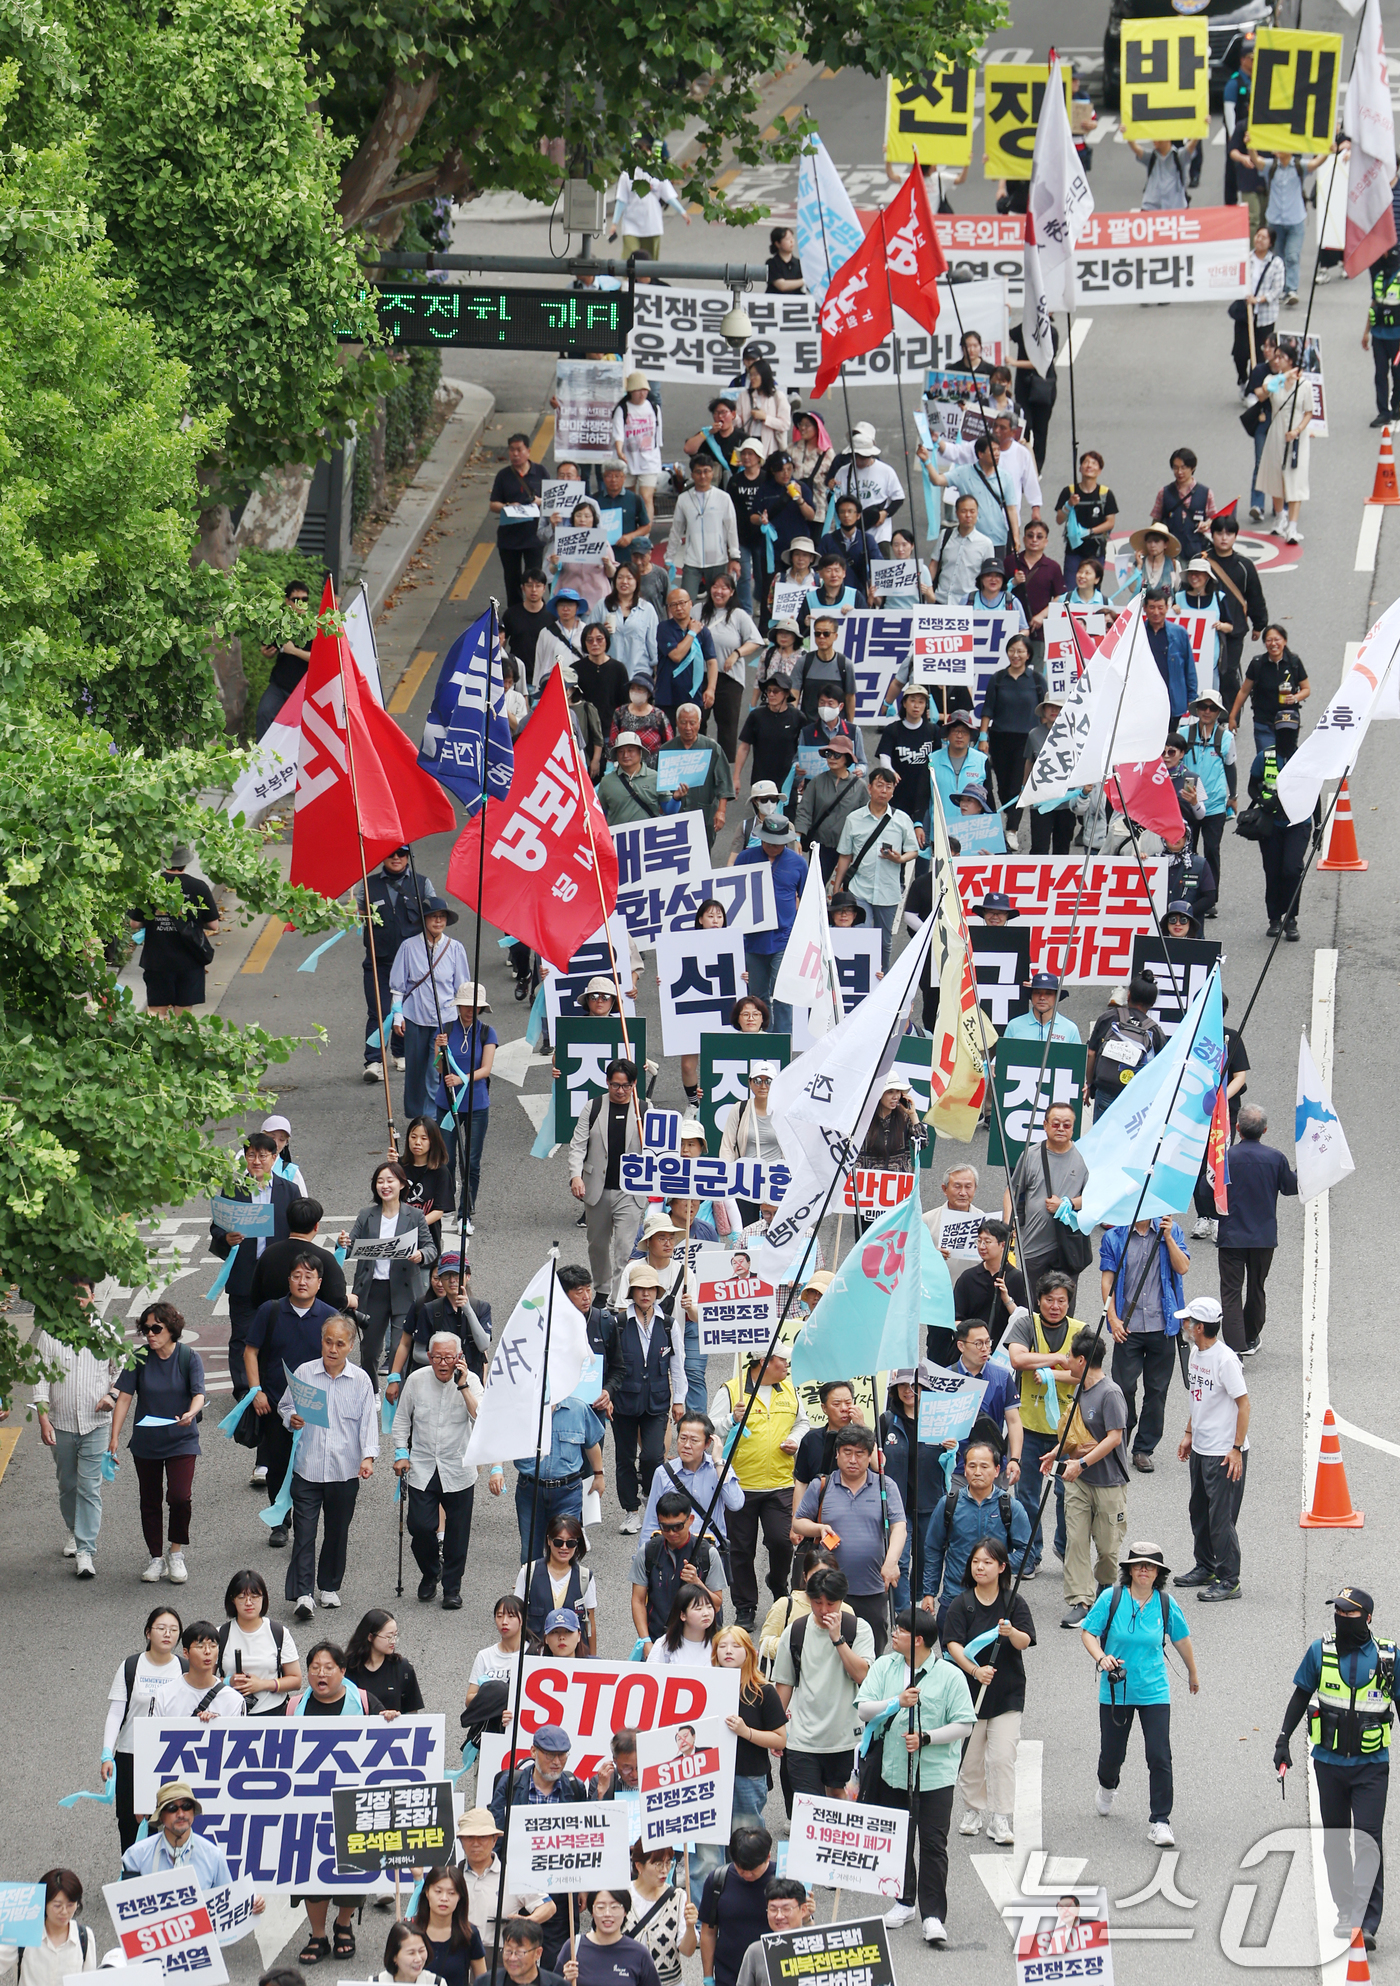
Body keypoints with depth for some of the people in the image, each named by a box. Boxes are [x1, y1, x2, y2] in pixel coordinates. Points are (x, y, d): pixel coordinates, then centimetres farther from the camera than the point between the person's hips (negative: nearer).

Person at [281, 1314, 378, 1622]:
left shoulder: (360, 1380, 0)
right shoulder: (304, 1374, 0)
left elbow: (368, 1421, 1)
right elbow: (285, 1406, 13)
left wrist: (368, 1456, -13)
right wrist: (291, 1419, -10)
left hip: (345, 1470, 1)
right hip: (308, 1467, -1)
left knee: (337, 1531, 12)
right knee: (304, 1530, -9)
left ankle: (329, 1587, 29)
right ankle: (303, 1594, -12)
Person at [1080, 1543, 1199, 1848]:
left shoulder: (1165, 1603, -3)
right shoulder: (1112, 1598, -9)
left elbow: (1181, 1639, 12)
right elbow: (1088, 1632, -6)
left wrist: (1193, 1674, 26)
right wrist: (1101, 1657, -26)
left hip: (1154, 1693, 0)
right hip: (1115, 1691, 0)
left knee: (1160, 1757, -10)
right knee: (1112, 1752, 11)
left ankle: (1160, 1822, -3)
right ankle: (1107, 1787, 48)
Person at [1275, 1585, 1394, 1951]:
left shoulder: (1387, 1655, -4)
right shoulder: (1320, 1651, 0)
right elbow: (1301, 1697, 11)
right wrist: (1283, 1742, 7)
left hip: (1371, 1765, -2)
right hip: (1329, 1762, 2)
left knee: (1368, 1841, -11)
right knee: (1335, 1840, 9)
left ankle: (1364, 1924, -15)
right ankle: (1345, 1911, 22)